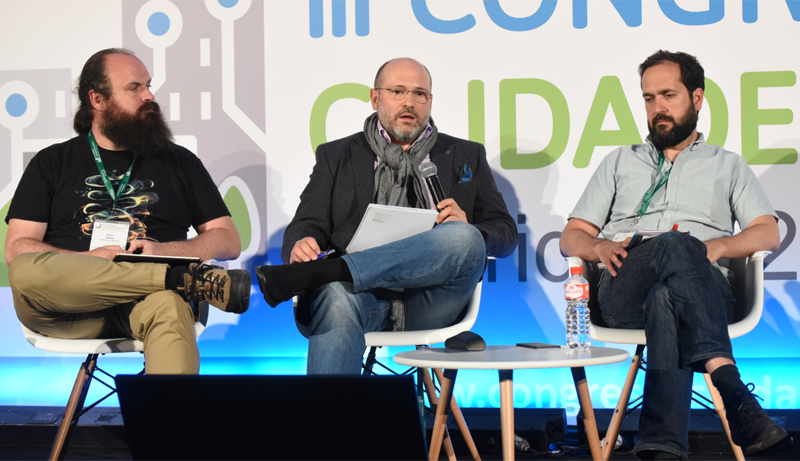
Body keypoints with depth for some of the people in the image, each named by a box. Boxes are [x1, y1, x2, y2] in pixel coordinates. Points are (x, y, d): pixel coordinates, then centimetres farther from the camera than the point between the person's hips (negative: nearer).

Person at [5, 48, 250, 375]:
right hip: (68, 304, 1)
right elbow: (16, 249, 10)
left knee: (167, 305, -38)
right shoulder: (52, 163, 20)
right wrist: (87, 260, -9)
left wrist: (164, 250, -2)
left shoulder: (179, 161, 23)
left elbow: (228, 241, 18)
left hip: (142, 303, 0)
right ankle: (184, 279, -30)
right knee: (25, 271, -34)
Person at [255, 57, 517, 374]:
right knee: (336, 297, -38)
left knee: (464, 239, -32)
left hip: (429, 301, 1)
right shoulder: (337, 156, 24)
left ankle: (311, 275, -36)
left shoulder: (465, 156, 25)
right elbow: (306, 226, 14)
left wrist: (465, 230, -5)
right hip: (365, 292, -1)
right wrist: (299, 246, -12)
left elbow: (505, 233, 19)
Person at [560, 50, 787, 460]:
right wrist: (599, 247, -1)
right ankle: (730, 387, -56)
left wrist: (717, 246, -8)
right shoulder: (620, 162, 33)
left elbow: (768, 233, 14)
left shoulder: (728, 166, 30)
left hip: (705, 292, 0)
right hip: (623, 292, 0)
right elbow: (571, 236, 25)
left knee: (666, 298, -41)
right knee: (677, 245, -38)